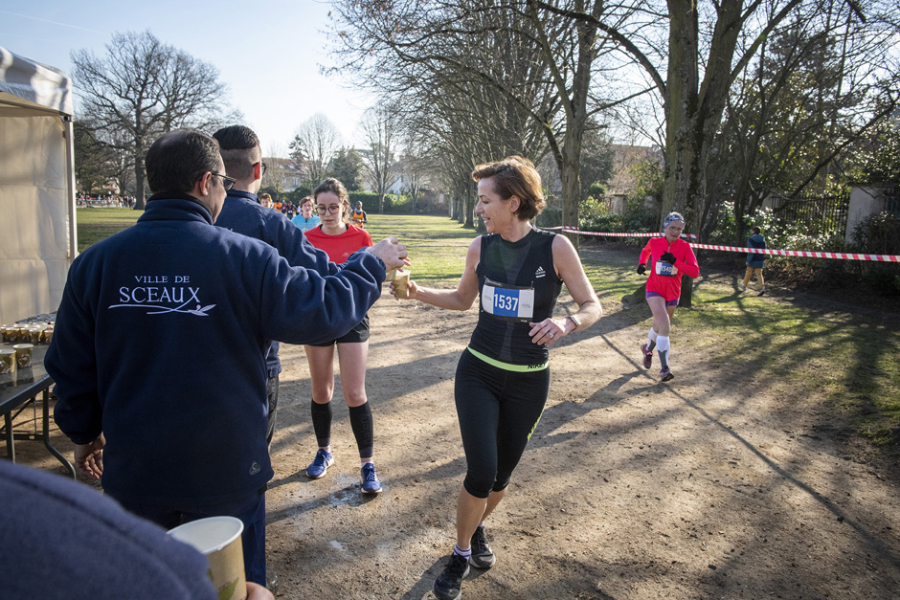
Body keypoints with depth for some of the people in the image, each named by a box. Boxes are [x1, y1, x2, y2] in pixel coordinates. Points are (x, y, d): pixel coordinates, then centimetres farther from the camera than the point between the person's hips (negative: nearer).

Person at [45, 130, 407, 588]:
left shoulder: (94, 262, -6)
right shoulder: (243, 258, -19)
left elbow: (70, 366, 2)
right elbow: (322, 310, -14)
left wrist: (84, 433, 19)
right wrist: (371, 265, 3)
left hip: (133, 469, 4)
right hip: (224, 470, -3)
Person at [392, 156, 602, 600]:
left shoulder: (555, 247, -13)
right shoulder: (481, 247, -3)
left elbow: (592, 306, -9)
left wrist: (566, 323, -31)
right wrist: (417, 292, -2)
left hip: (528, 382, -1)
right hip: (478, 372, 1)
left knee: (502, 475, 13)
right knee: (480, 472, -9)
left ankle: (479, 527, 46)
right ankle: (461, 553, 19)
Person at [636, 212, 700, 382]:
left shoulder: (684, 247, -8)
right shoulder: (654, 242, -6)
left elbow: (695, 271, -17)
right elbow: (645, 251, 19)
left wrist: (675, 262, -28)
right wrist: (642, 264, 2)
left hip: (672, 293, 2)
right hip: (654, 291, -2)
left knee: (659, 327, 18)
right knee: (665, 326, -21)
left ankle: (648, 349, 50)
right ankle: (664, 368, -16)